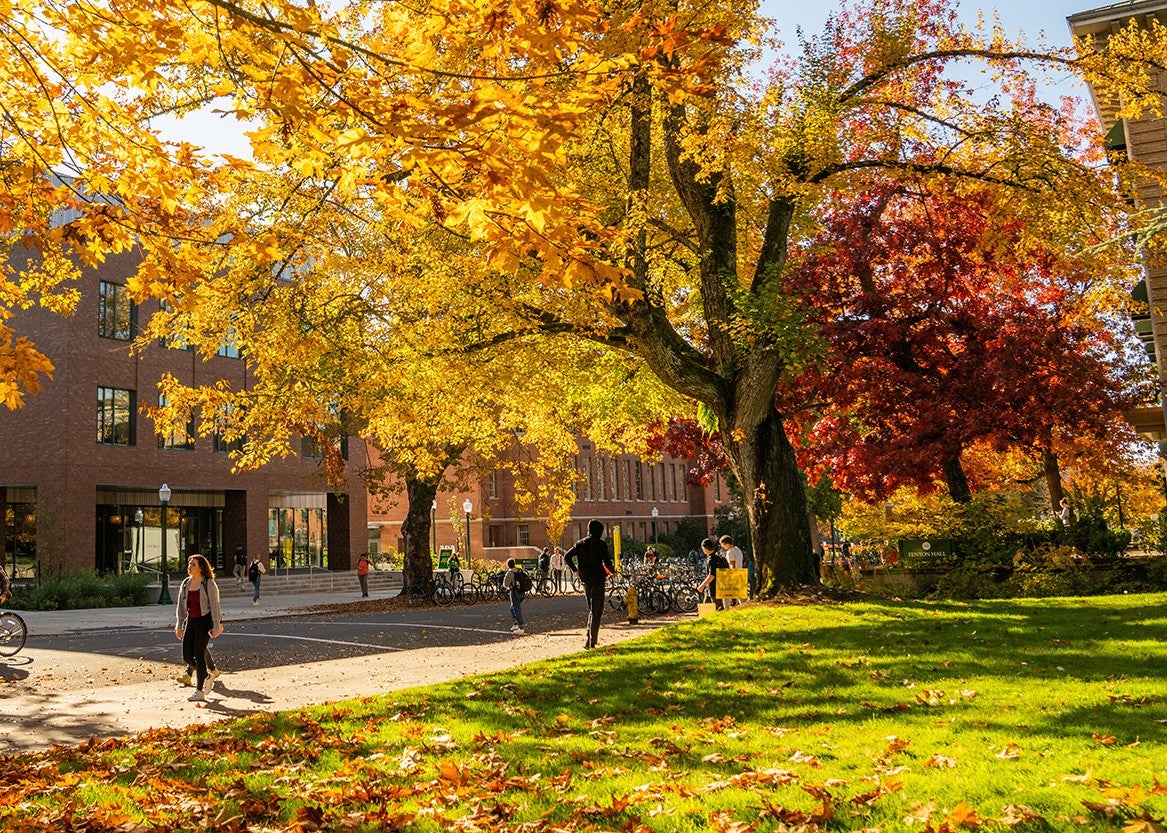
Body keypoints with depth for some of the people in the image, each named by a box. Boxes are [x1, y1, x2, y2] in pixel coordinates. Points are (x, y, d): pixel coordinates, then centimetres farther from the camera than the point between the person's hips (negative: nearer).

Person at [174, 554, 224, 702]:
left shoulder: (209, 584, -9)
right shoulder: (186, 583, 9)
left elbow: (214, 605, -10)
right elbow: (180, 605, 13)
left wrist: (216, 626, -14)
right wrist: (179, 625, 8)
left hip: (204, 620, -6)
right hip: (190, 621, 6)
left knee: (199, 655, -8)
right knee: (187, 656, 1)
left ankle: (200, 691, 2)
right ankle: (206, 678, 26)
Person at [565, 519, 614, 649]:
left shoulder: (581, 543, 6)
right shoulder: (601, 544, -10)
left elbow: (567, 557, 4)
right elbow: (607, 562, -18)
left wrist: (575, 570, 13)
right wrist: (612, 570, 1)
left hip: (585, 580, 5)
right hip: (598, 580, -5)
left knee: (591, 609, 18)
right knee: (597, 610, 0)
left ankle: (590, 637, 14)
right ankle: (592, 640, -4)